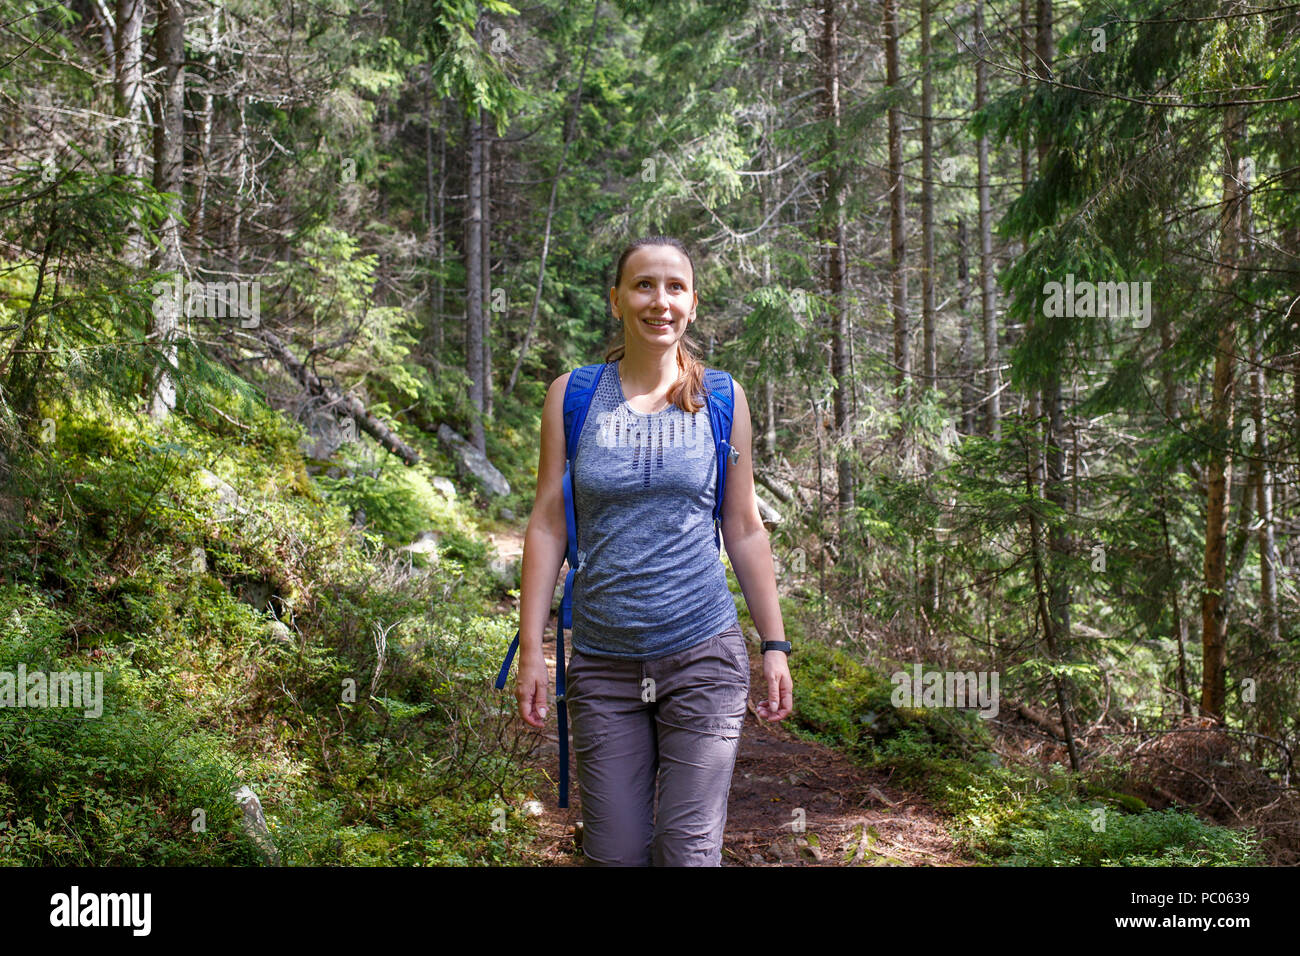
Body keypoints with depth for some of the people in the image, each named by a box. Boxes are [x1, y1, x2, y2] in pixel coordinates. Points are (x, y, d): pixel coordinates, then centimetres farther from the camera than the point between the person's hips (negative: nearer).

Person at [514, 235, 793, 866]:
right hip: (604, 665, 1)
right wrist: (531, 648, -1)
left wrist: (775, 644, 7)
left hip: (703, 656, 0)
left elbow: (744, 528, 9)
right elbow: (548, 524, 3)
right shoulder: (572, 396, 3)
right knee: (613, 853, 4)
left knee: (689, 849, -2)